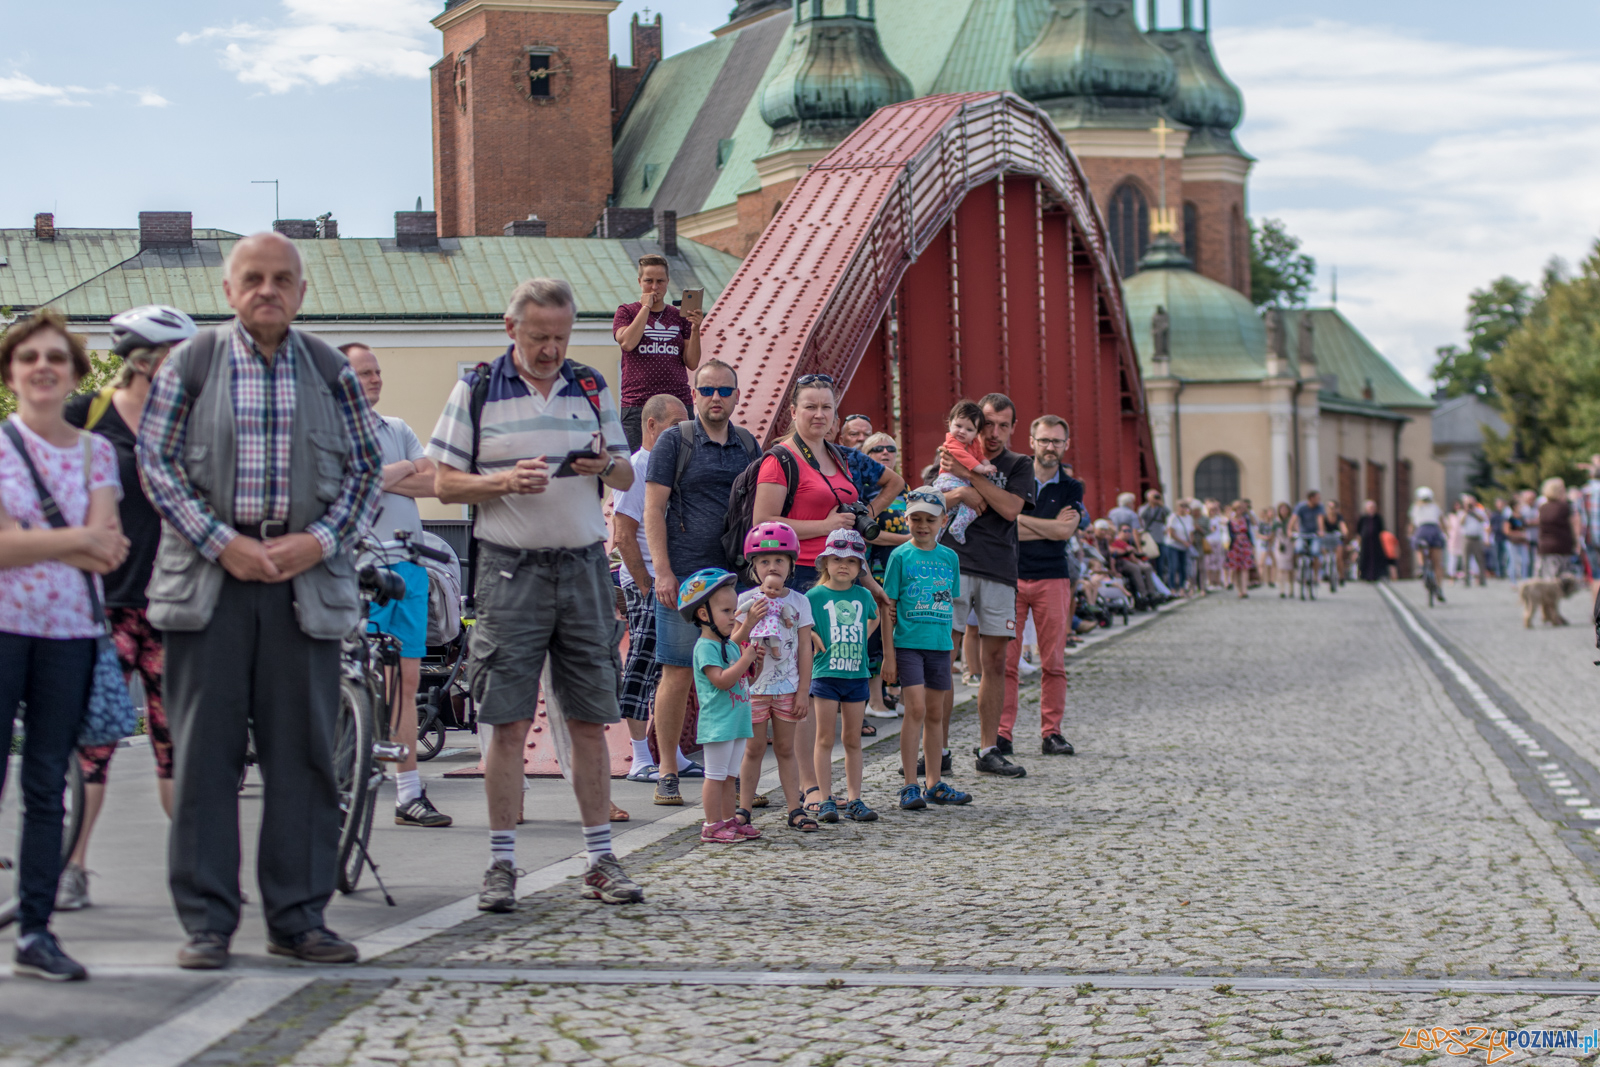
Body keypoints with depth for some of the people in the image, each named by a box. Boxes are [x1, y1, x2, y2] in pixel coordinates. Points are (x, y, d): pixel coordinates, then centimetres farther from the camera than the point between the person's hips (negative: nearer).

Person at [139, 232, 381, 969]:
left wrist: (319, 540, -6)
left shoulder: (330, 371, 9)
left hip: (305, 579, 2)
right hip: (210, 577, -2)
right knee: (205, 750, 0)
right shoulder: (190, 364, 3)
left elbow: (364, 466, 10)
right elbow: (157, 462, -1)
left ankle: (298, 916, 12)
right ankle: (206, 921, 6)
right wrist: (222, 543, -11)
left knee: (304, 749, 3)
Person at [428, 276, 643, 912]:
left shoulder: (591, 389, 12)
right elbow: (445, 482, 0)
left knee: (590, 721, 5)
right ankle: (501, 865, 4)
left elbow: (627, 476, 16)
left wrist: (605, 465, -8)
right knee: (508, 722, -4)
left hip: (584, 566, 3)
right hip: (511, 568, -3)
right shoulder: (477, 390, 2)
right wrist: (506, 481, -17)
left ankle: (600, 860, 10)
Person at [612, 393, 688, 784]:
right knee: (642, 667, -6)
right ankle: (641, 760, -3)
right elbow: (623, 535, -14)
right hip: (646, 582, -8)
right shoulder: (635, 469, -10)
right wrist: (647, 587, -15)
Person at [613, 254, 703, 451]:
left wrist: (695, 329, -6)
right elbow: (627, 342, -11)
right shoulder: (626, 312, 11)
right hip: (637, 405, -2)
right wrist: (646, 306, -4)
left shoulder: (679, 316, 15)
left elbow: (692, 363, 9)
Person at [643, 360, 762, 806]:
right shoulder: (674, 441, 0)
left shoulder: (748, 445, 14)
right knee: (678, 675, -2)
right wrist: (662, 571, -12)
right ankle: (668, 774, 6)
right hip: (685, 576, -4)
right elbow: (654, 509, -4)